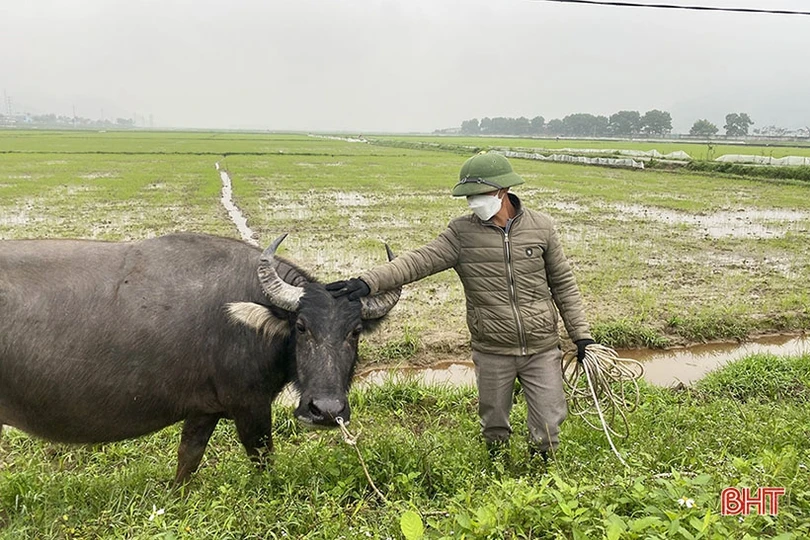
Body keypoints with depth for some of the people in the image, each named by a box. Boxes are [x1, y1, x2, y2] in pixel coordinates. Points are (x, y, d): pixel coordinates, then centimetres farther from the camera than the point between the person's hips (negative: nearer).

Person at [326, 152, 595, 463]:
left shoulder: (541, 227, -4)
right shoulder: (462, 233, -8)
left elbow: (563, 284, 4)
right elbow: (420, 260, -20)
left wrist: (581, 334, 2)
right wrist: (369, 281, -34)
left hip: (542, 350, 0)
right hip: (491, 353, 0)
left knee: (548, 426, 8)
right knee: (494, 428, 17)